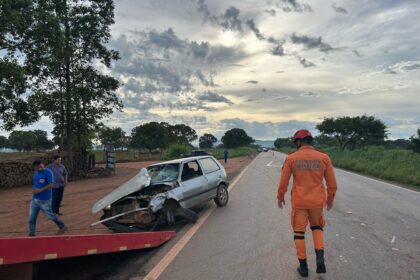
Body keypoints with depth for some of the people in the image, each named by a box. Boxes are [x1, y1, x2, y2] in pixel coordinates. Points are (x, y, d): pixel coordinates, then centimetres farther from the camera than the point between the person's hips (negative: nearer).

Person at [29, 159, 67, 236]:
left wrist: (40, 190, -27)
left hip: (45, 200, -7)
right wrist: (35, 190, 7)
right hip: (35, 199, 7)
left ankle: (62, 226, 25)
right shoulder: (35, 172, 7)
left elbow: (50, 185, -21)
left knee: (50, 215, 6)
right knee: (31, 218, 7)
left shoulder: (48, 172, -15)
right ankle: (31, 234, 19)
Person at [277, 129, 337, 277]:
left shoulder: (291, 158, -8)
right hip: (317, 201, 2)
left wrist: (280, 197, 13)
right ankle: (320, 257, 5)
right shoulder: (324, 157, -4)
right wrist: (330, 198, 17)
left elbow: (283, 182, -3)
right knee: (317, 227, 25)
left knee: (299, 232, 14)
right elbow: (332, 183, 1)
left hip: (299, 202, -2)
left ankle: (303, 266, 19)